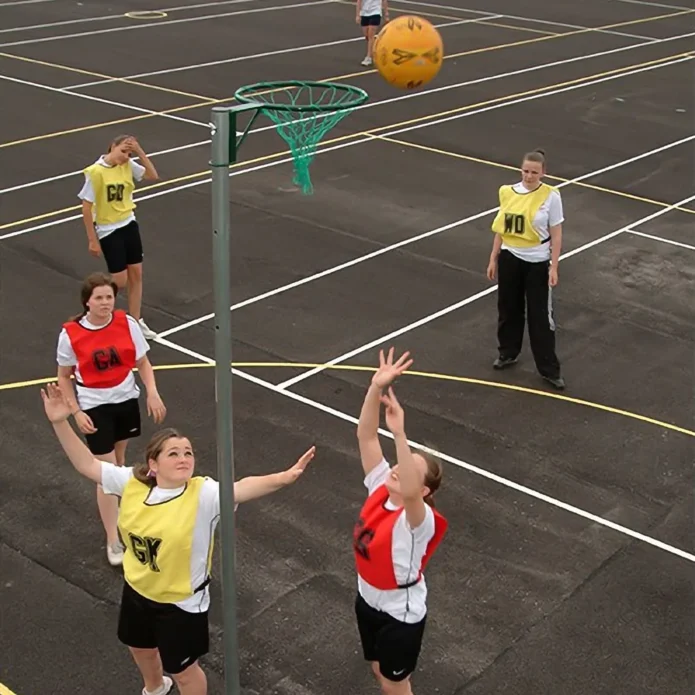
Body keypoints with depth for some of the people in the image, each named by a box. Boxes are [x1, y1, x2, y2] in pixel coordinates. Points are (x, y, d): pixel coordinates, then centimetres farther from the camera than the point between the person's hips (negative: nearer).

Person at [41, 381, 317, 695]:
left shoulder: (203, 494, -29)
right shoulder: (132, 483, -16)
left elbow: (241, 488, -48)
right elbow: (87, 464, -7)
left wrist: (283, 478, -67)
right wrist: (61, 422, -17)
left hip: (181, 602, -5)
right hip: (137, 590, 5)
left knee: (183, 670, 16)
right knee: (140, 648, 33)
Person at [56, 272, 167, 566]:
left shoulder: (127, 323, -12)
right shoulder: (70, 334, -17)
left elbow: (142, 362, -1)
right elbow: (64, 376, -5)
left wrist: (153, 394, -15)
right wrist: (76, 412, -12)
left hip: (126, 399, 3)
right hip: (95, 407, -3)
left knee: (118, 460, 22)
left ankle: (118, 505, 47)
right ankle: (113, 542, 4)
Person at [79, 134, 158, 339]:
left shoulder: (127, 165, -4)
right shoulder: (95, 171, -20)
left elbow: (153, 176, 2)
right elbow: (86, 207, -16)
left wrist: (139, 151, -12)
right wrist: (93, 240, -14)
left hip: (129, 224, 6)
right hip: (108, 230, -6)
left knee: (136, 274, 10)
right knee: (120, 281, -2)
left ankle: (136, 322, 23)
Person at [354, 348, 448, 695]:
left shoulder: (419, 519, -32)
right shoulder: (379, 486, -14)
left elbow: (408, 493, -56)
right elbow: (365, 435, -21)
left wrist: (399, 434, -67)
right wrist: (376, 387, -35)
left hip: (401, 613, -6)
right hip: (369, 599, 6)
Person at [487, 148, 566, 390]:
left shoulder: (551, 196, -12)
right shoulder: (508, 192, -1)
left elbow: (556, 235, -9)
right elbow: (501, 228, 8)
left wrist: (553, 267, -11)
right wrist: (493, 259, 9)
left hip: (537, 263, -4)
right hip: (510, 258, 4)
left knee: (541, 316, 1)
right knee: (508, 308, 17)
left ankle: (549, 369, 11)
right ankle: (508, 353, 38)